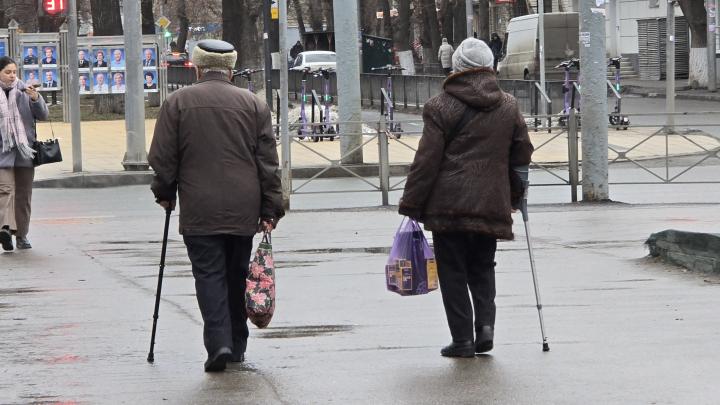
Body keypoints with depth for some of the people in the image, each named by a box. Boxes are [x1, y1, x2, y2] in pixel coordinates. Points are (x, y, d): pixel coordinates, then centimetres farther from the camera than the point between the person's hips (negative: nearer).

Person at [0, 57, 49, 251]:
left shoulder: (24, 91, 5)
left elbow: (43, 115, 2)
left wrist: (36, 98, -14)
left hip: (25, 151, 3)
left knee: (24, 194, 7)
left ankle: (22, 235, 14)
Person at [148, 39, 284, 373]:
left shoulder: (177, 102, -1)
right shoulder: (253, 104, 5)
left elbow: (162, 158, 0)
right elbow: (268, 163, 3)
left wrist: (165, 194, 16)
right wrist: (270, 210, 6)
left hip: (199, 210, -2)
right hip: (243, 209, 2)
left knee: (209, 274, -2)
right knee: (237, 276, 14)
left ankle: (218, 343, -17)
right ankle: (237, 346, 20)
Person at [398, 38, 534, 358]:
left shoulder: (440, 107, -5)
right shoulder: (509, 107, 8)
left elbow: (426, 161, -7)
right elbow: (522, 156, 14)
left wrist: (411, 205, -2)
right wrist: (515, 196, 27)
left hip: (449, 204, -4)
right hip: (492, 205, 4)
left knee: (453, 271, 4)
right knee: (482, 267, 18)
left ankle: (462, 338, 0)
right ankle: (485, 324, 0)